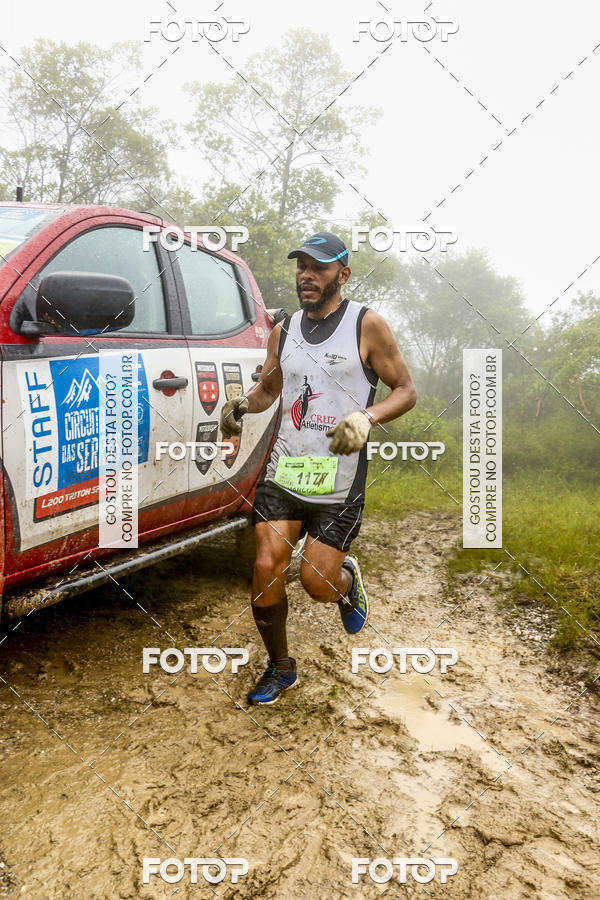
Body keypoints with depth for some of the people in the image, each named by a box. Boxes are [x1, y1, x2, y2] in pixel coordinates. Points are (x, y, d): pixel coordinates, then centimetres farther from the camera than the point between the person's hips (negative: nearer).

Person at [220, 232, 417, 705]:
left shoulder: (367, 325, -3)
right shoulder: (283, 330, 11)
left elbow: (406, 390, -1)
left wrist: (367, 417, -21)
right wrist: (242, 404, 0)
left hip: (339, 479, -4)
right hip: (283, 471, 4)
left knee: (316, 581, -4)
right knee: (266, 570, -4)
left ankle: (348, 579, 35)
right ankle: (280, 667, 20)